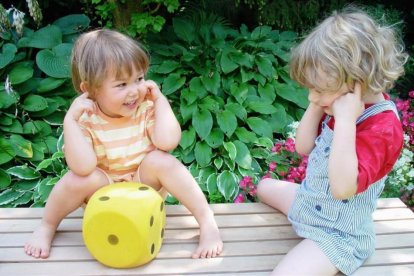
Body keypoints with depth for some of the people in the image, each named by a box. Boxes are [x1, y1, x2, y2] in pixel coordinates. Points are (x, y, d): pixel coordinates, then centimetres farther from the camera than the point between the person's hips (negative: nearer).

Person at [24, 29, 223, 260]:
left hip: (146, 187, 0)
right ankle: (47, 228, -1)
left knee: (161, 160, -29)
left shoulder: (147, 107, -15)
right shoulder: (84, 118, -19)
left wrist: (160, 100, -26)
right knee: (80, 178, -30)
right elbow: (84, 167, -33)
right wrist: (70, 120, -36)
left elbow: (167, 142, -32)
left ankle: (207, 221, -20)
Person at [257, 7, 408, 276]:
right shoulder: (339, 102, -4)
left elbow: (342, 187, -41)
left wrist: (346, 120, -43)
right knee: (265, 187, 28)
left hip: (338, 235, -9)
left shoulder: (383, 128, -30)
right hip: (311, 201, 9)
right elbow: (303, 147, 0)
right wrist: (317, 106, -14)